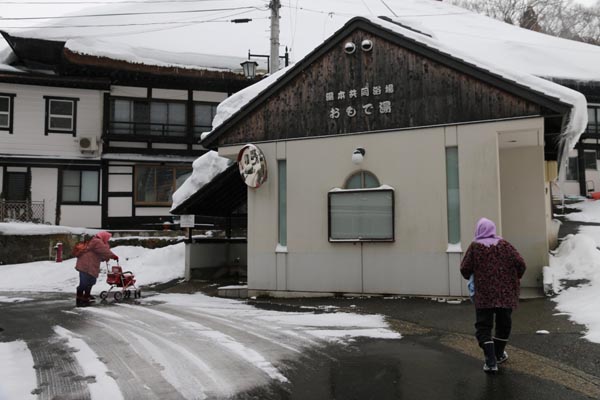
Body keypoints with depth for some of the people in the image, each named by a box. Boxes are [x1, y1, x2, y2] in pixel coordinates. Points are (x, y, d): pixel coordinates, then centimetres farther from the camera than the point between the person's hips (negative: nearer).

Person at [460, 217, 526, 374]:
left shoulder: (475, 246, -4)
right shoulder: (504, 244, 2)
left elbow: (465, 269, -5)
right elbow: (520, 264, -2)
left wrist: (470, 277, 17)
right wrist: (515, 278, 16)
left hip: (483, 295, -3)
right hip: (506, 294, 3)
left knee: (483, 327, 3)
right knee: (504, 324, 20)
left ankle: (491, 362, -8)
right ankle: (499, 355, 35)